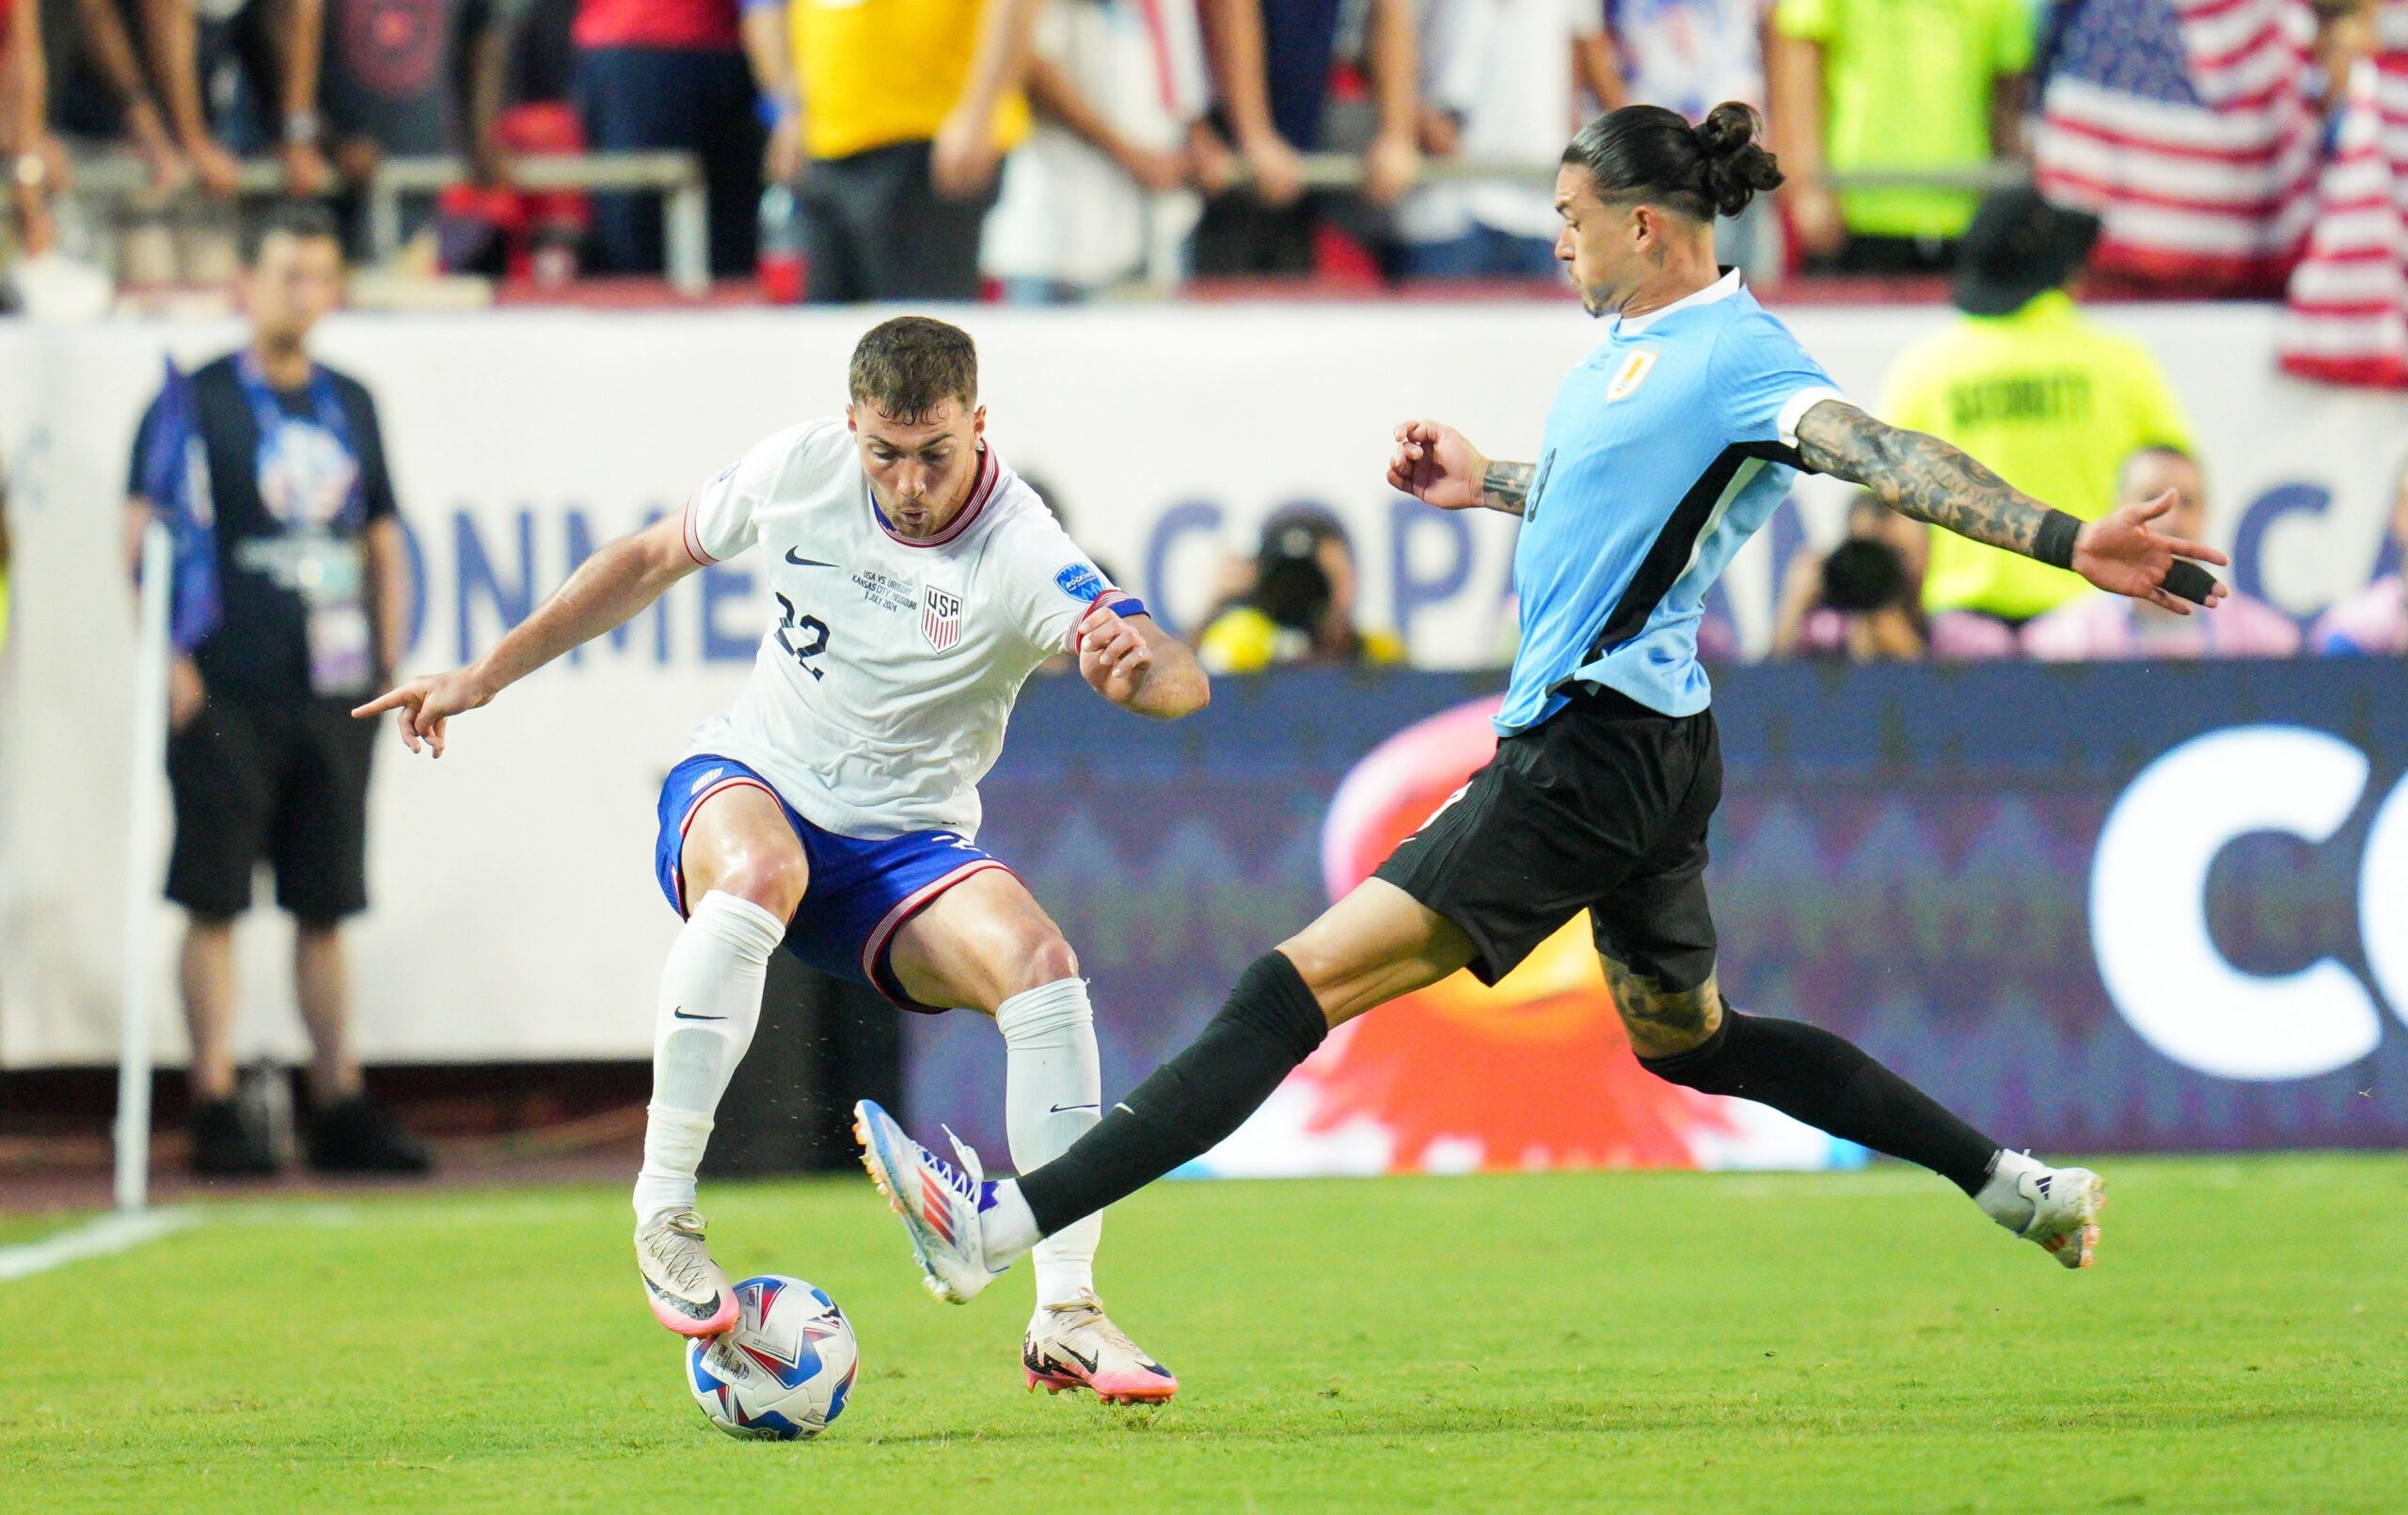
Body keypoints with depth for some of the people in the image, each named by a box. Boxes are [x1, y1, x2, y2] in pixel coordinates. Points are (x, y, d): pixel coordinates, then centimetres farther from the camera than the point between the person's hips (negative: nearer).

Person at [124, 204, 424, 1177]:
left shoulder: (351, 405, 15)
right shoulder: (196, 402, -1)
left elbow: (385, 541, 22)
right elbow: (141, 533, -6)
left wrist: (389, 662, 12)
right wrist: (171, 662, -14)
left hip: (334, 693, 5)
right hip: (229, 694, -5)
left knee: (326, 906, 7)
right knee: (215, 904, -4)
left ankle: (340, 1107, 10)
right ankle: (215, 1112, -3)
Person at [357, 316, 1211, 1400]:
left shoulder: (1021, 556, -20)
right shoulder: (798, 469, -10)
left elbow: (1183, 683, -33)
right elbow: (651, 560, 9)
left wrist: (1141, 664, -58)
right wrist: (484, 677, 10)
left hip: (906, 849, 0)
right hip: (747, 786, 0)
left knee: (1040, 963, -29)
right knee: (760, 872, -38)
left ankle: (1065, 1318, -22)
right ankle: (663, 1211, -30)